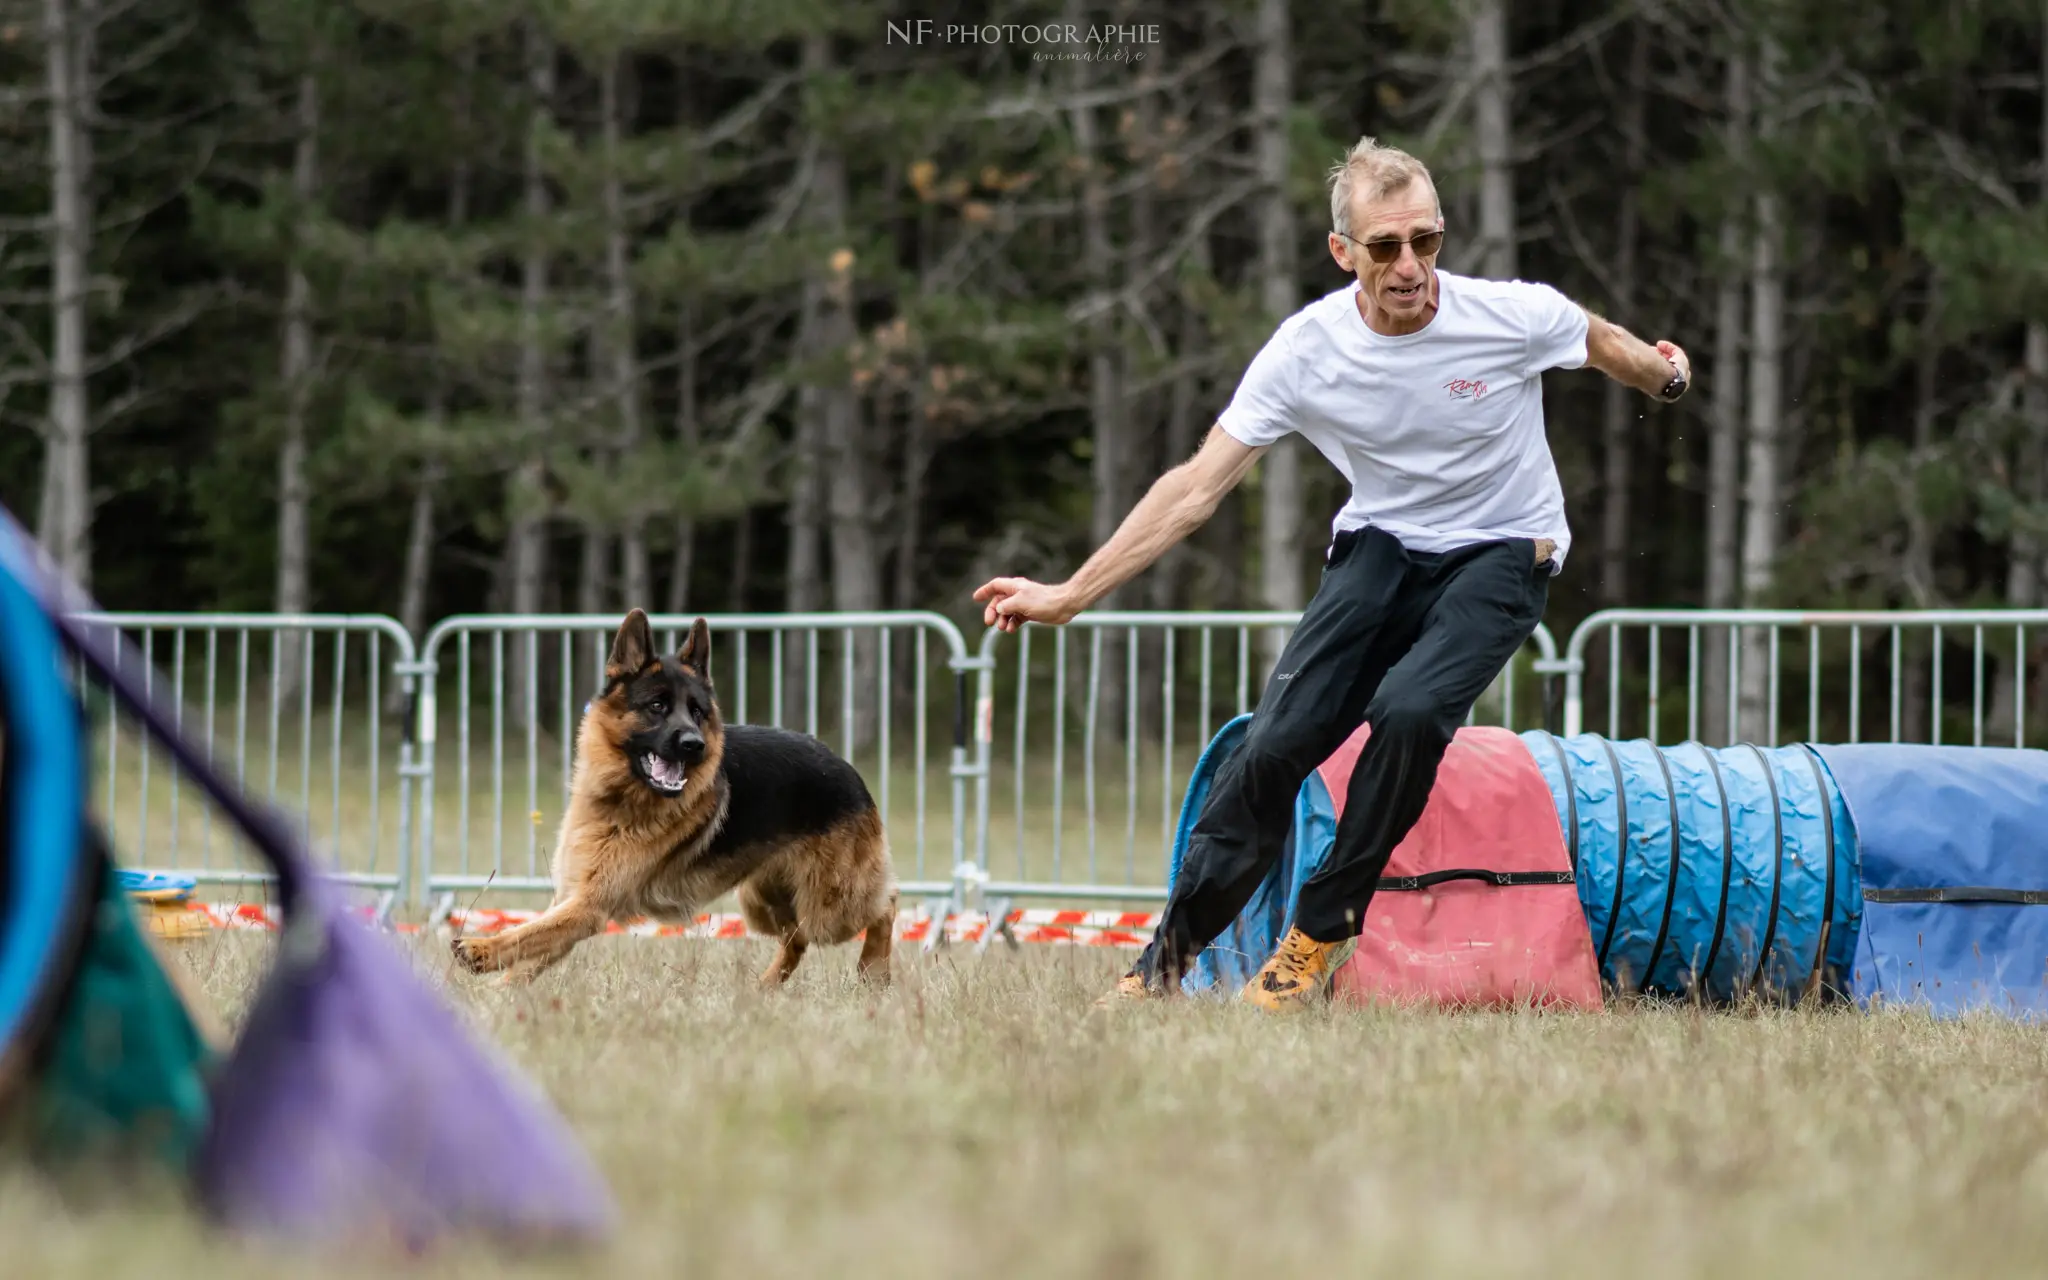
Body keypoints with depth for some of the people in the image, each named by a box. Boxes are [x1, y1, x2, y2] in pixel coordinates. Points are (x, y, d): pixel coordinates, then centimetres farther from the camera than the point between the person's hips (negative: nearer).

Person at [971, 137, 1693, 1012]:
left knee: (1409, 709, -29)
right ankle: (1168, 958, -2)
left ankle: (1324, 933, -11)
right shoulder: (1306, 350, -17)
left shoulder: (1516, 316, -20)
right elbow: (1197, 488, -14)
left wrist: (1663, 374, 23)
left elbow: (1603, 344, 5)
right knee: (1280, 736, -16)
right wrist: (1070, 595, -18)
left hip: (1502, 554, -2)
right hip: (1381, 546, 2)